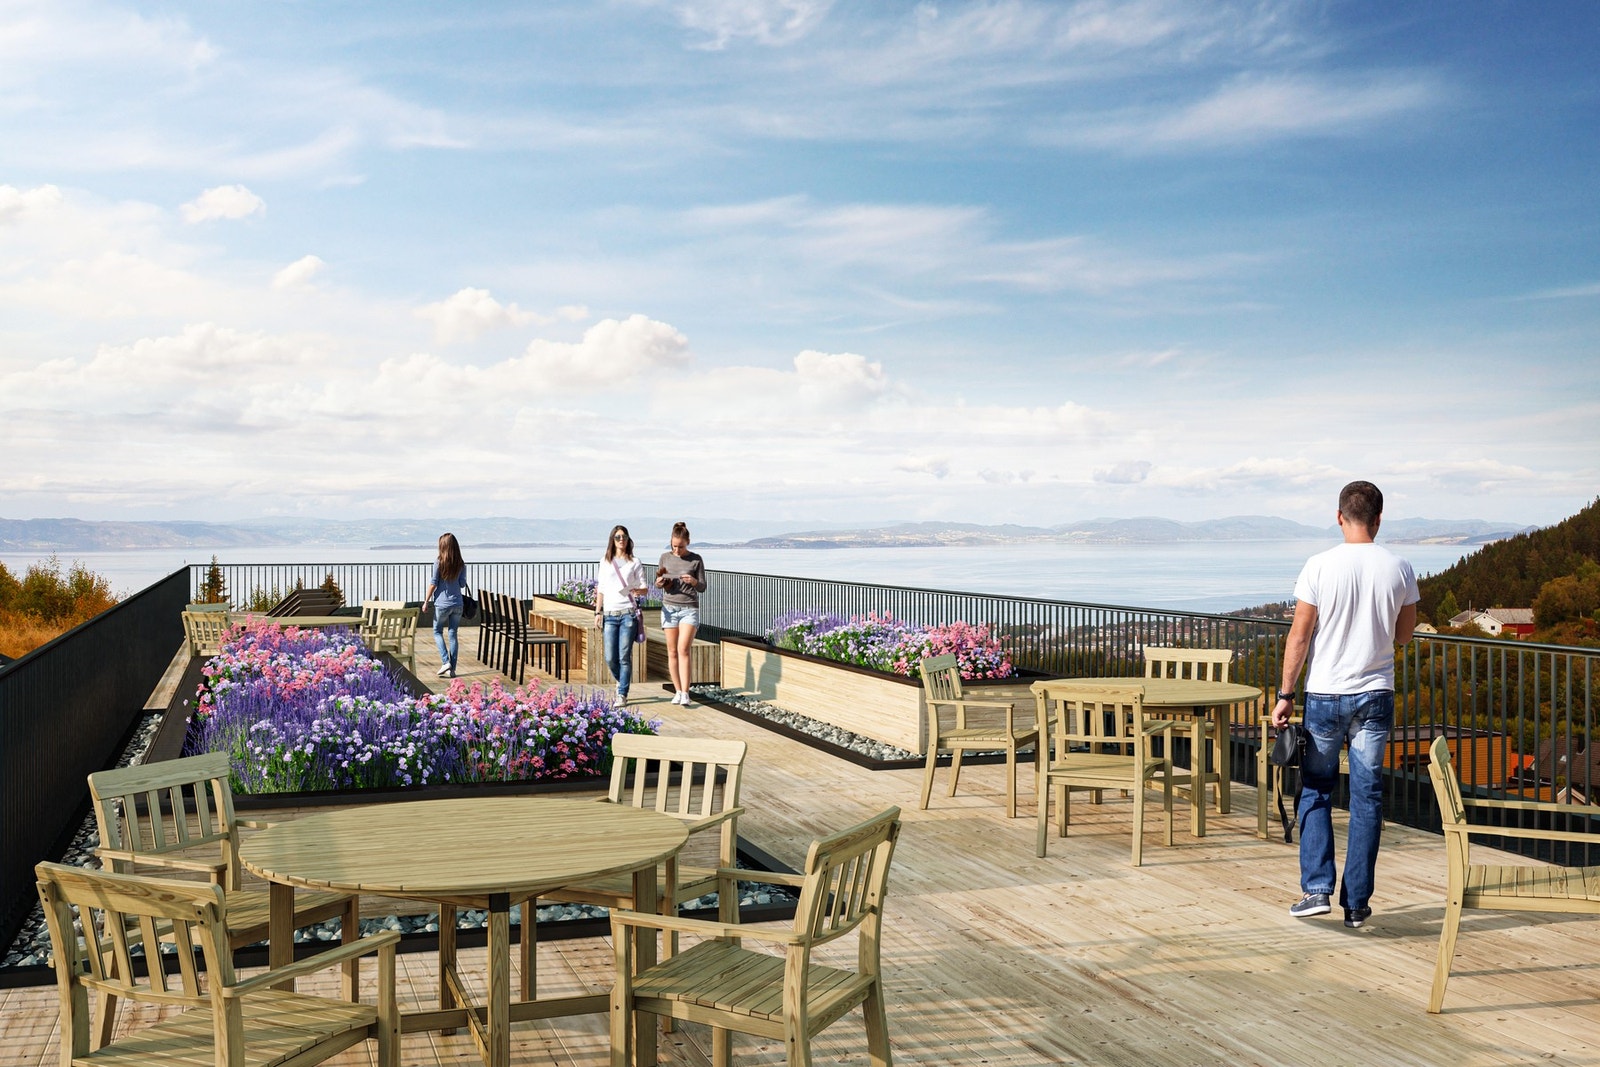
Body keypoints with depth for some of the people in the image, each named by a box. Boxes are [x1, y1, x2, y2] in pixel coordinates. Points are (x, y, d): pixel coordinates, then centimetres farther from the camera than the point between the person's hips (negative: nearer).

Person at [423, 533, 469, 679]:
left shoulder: (439, 562, -10)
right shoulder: (461, 564, 0)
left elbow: (433, 583, -8)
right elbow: (462, 584, 2)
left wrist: (426, 601, 0)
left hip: (442, 603, -3)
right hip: (457, 603, 3)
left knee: (437, 632, 12)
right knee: (453, 634, 7)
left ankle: (445, 662, -5)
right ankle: (452, 669, 5)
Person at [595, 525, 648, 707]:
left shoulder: (635, 563, 7)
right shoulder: (605, 562, 12)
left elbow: (645, 588, 5)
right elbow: (600, 589, 14)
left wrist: (638, 590, -18)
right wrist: (598, 612, 7)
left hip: (628, 614, -2)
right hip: (609, 615, 2)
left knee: (624, 657, -6)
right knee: (610, 658, -1)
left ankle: (622, 695, 2)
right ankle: (621, 681, 29)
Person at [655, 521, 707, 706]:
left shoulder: (696, 559, 1)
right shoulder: (665, 557, 7)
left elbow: (702, 588, 2)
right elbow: (658, 584, 15)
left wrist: (694, 582, -20)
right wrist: (659, 583, -9)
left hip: (690, 608, -3)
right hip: (669, 607, 3)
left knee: (683, 650, -14)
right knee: (672, 652, 3)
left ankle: (685, 693, -16)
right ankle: (677, 691, 13)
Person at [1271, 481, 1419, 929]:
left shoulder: (1320, 567, -9)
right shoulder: (1399, 569, -2)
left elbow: (1300, 636, -8)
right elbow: (1403, 635, 9)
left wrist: (1284, 695, -2)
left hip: (1325, 695, -2)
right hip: (1376, 695, 2)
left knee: (1315, 791, 12)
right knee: (1367, 797, 7)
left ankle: (1317, 888, 4)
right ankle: (1356, 903, 11)